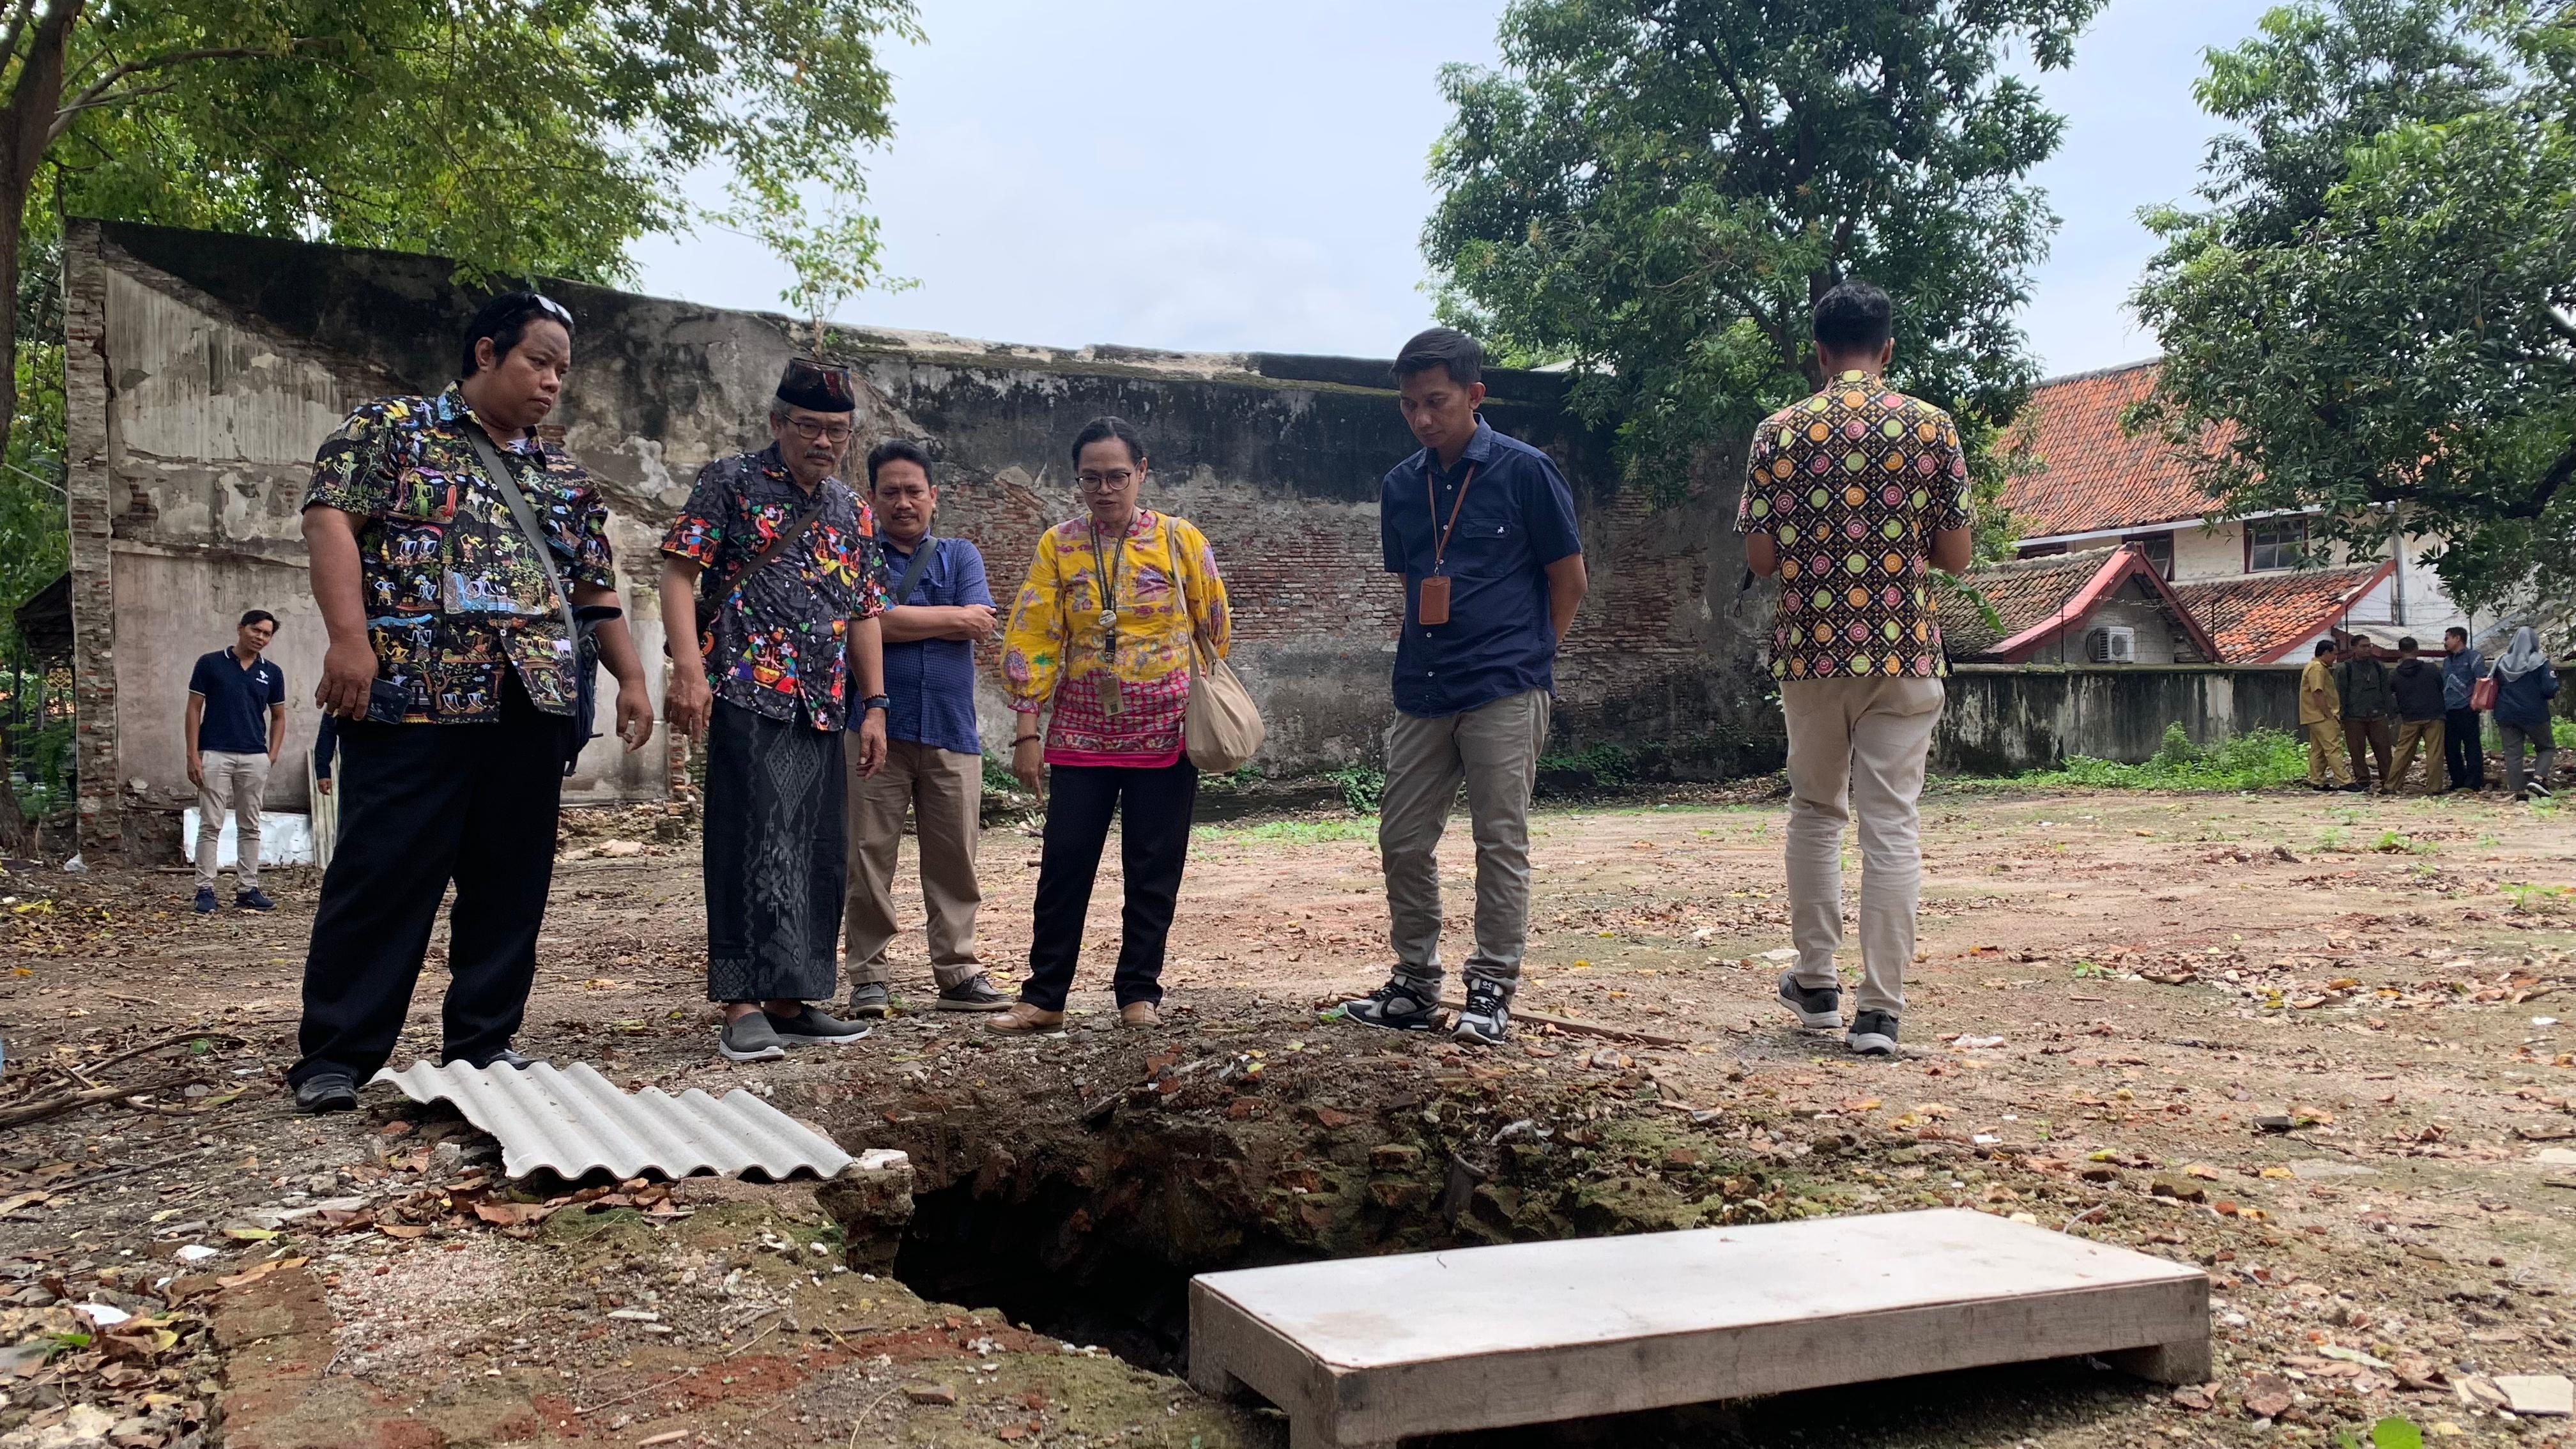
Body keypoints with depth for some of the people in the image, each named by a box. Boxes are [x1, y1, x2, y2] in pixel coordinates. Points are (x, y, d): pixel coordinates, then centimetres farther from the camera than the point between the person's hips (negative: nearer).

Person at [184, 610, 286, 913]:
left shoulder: (272, 673, 9)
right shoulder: (210, 664, 0)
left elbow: (278, 717, 17)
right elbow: (194, 710, 0)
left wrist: (273, 755, 4)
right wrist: (193, 755, -7)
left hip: (255, 758, 3)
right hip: (214, 755, -3)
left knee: (250, 827, 7)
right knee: (210, 826, -2)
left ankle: (247, 890, 12)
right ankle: (205, 890, 2)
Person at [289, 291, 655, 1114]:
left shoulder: (563, 479, 21)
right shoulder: (393, 430, 5)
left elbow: (596, 591, 24)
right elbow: (331, 518, -7)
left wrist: (631, 678, 14)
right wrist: (349, 637, -18)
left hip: (534, 706, 6)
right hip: (413, 698, -5)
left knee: (511, 882, 6)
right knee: (382, 876, -5)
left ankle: (483, 1043, 16)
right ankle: (335, 1056, 3)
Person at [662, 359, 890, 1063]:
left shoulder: (853, 512, 17)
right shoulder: (730, 482, 1)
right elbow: (680, 571, -6)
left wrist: (873, 706, 13)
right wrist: (688, 668, -18)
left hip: (825, 709, 6)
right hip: (748, 694, -6)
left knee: (819, 854, 6)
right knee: (757, 843, -11)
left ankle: (790, 1002, 13)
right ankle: (743, 1006, -9)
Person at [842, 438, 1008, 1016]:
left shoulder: (960, 555, 16)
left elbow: (980, 624, -1)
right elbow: (872, 623, -11)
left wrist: (903, 620, -7)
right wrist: (951, 617, -3)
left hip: (950, 730, 3)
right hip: (877, 728, -2)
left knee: (954, 859, 4)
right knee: (870, 858, 0)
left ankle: (958, 973, 11)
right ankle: (869, 977, 8)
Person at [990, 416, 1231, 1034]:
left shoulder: (1181, 540, 0)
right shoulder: (1058, 546, 3)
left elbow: (1215, 629, 5)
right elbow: (1031, 638, 0)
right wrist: (1027, 731, -6)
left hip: (1166, 737, -1)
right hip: (1079, 738, 1)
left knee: (1154, 870, 4)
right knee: (1063, 867, 2)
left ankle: (1140, 993, 16)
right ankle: (1044, 996, 11)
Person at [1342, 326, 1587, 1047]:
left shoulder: (1524, 470, -5)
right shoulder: (1400, 487, 9)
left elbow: (1569, 579, 1)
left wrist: (1526, 657, 4)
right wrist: (1424, 661, 11)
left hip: (1506, 695, -5)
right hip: (1421, 693, 5)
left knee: (1501, 840, 0)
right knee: (1402, 840, 7)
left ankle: (1493, 988, 9)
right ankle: (1414, 981, 21)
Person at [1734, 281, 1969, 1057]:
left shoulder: (1780, 432, -1)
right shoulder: (1931, 426, -1)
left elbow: (1761, 556, -1)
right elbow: (1955, 555, 1)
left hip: (1811, 652, 1)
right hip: (1905, 655, -1)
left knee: (1815, 810, 18)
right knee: (1892, 825, 1)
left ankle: (1815, 983, 24)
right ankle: (1879, 1009, 0)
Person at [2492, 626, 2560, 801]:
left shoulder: (2501, 662, 1)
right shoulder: (2539, 662, -10)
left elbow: (2494, 688, 10)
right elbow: (2550, 690, -14)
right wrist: (2554, 677, 5)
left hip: (2506, 716, 3)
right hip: (2534, 715, -3)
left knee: (2512, 753, 5)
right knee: (2547, 747, 15)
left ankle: (2519, 792, 2)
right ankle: (2538, 778, -7)